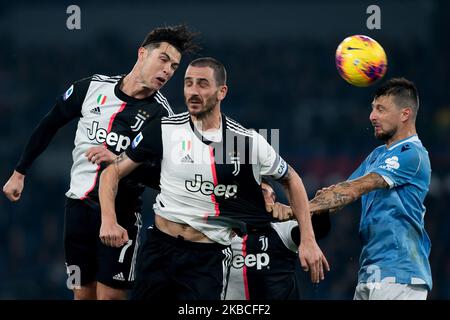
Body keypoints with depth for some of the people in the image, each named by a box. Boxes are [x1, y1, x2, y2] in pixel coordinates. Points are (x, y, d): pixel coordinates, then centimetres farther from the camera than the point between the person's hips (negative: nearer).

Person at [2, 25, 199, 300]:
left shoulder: (161, 114, -8)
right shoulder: (92, 88, 0)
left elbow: (161, 176, -12)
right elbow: (49, 126, 14)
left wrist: (120, 162, -27)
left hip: (121, 212, -3)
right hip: (79, 205, 3)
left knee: (110, 295, -9)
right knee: (83, 294, 8)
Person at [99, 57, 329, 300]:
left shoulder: (248, 141, -6)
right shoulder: (165, 130, -3)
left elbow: (291, 179, 8)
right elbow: (113, 171, 3)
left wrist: (308, 241, 2)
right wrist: (108, 220, -14)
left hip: (208, 257, -2)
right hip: (159, 246, 2)